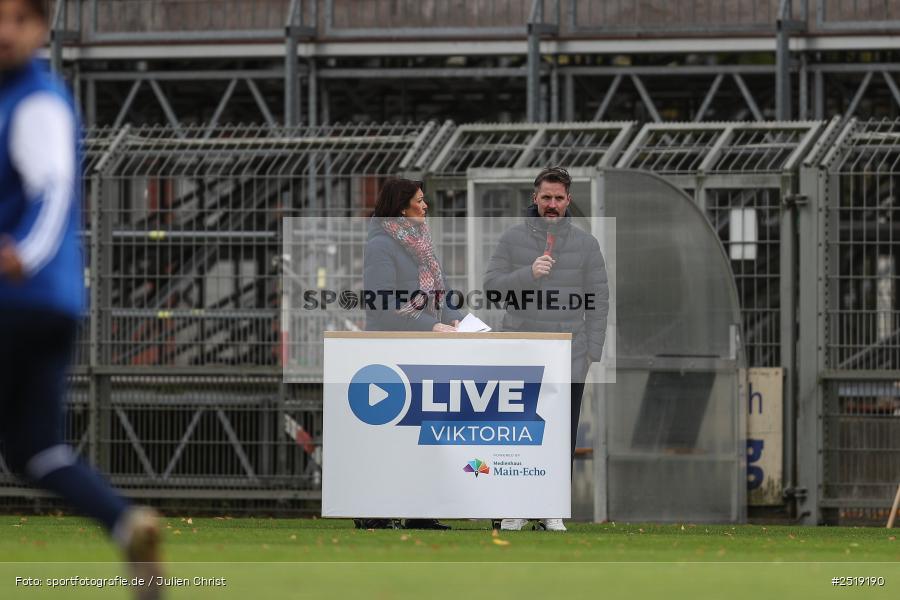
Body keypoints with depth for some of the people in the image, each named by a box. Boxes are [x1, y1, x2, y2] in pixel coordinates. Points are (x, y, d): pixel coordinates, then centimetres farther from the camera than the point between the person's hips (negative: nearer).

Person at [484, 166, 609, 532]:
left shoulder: (586, 244, 5)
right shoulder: (513, 238, 5)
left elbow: (598, 300, 6)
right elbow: (492, 283, 0)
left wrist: (592, 354, 0)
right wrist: (528, 273, -17)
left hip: (568, 360, 0)